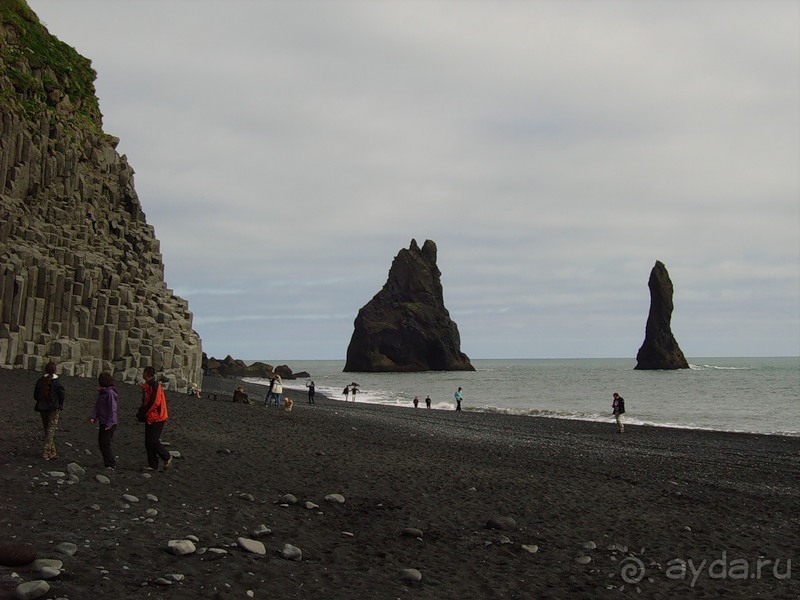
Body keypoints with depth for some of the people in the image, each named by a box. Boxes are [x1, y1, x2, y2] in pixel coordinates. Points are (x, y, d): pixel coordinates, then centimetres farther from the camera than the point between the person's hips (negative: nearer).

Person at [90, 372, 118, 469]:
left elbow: (112, 410, -18)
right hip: (103, 423, 9)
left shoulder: (110, 393, -15)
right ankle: (112, 463, 20)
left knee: (105, 444, -8)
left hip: (109, 424, -9)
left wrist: (109, 424, -20)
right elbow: (97, 406, 11)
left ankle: (110, 465, -3)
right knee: (101, 443, 13)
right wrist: (93, 417, -4)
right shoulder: (101, 393, 14)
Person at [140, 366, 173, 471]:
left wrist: (144, 412, -14)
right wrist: (142, 409, 5)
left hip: (157, 419, -9)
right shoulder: (146, 386, 13)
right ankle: (153, 465, 13)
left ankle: (167, 457, 8)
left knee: (153, 441, -10)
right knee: (148, 442, 8)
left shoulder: (155, 386, -16)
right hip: (149, 418, 9)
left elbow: (155, 402, -22)